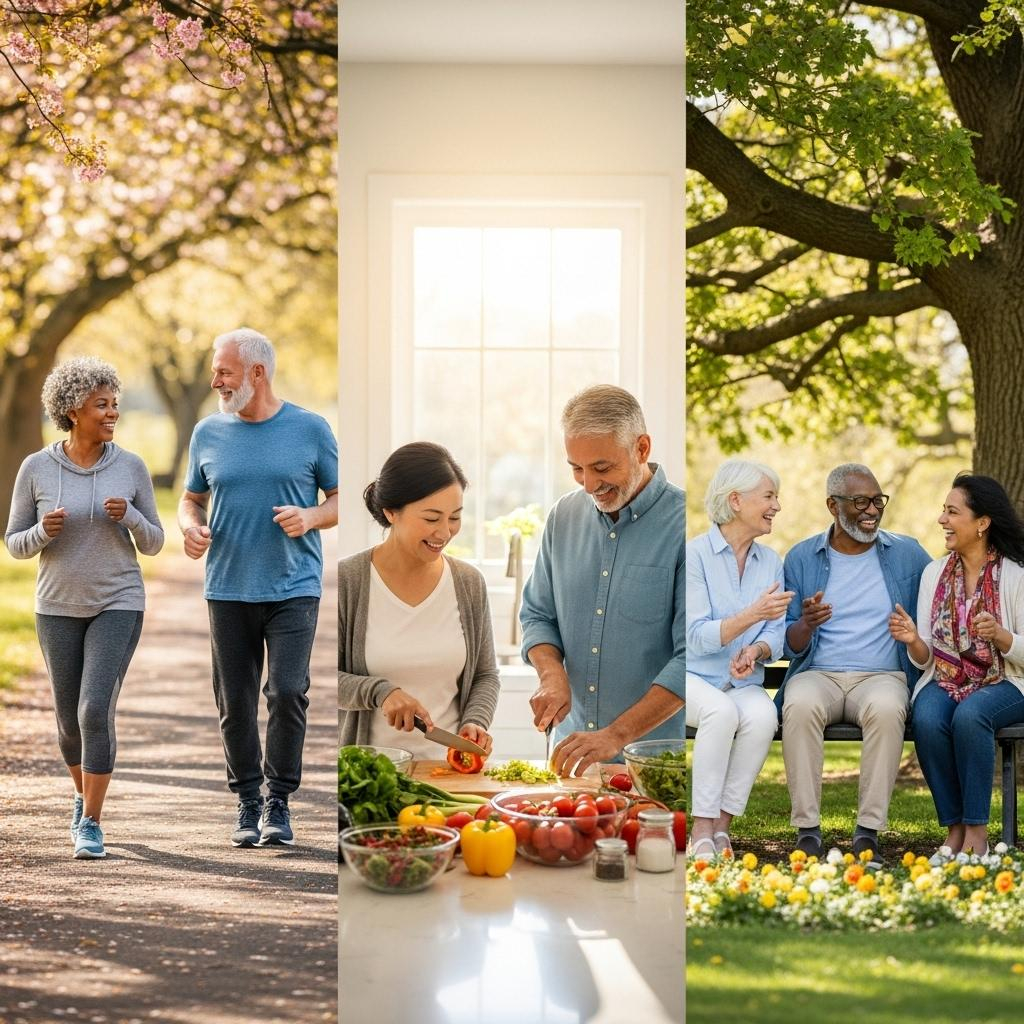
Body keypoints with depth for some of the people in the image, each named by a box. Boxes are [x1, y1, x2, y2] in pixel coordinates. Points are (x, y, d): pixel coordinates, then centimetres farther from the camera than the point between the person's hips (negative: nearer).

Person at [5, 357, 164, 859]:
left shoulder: (132, 467, -5)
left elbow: (151, 543, 1)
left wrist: (129, 516, -20)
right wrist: (44, 530, -23)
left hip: (117, 605, -1)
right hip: (59, 607, 1)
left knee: (96, 711, -16)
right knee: (70, 718, 10)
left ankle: (90, 825, -5)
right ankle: (86, 794, 39)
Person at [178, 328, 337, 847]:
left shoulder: (310, 429, 1)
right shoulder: (208, 433, 8)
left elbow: (341, 498, 6)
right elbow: (191, 499, 18)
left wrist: (310, 517, -14)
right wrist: (190, 527, -4)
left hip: (294, 588, -2)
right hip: (227, 590, 3)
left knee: (287, 692, -12)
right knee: (235, 703, 4)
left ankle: (279, 800, 4)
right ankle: (248, 803, 18)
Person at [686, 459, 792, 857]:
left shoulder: (771, 562, 9)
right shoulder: (694, 554, -8)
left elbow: (776, 635, 6)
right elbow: (697, 637, -15)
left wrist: (756, 651, -18)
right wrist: (752, 615, -28)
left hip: (742, 682, 4)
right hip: (690, 676, -4)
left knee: (763, 715, -31)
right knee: (721, 711, -37)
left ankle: (722, 826, -21)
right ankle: (701, 830, -28)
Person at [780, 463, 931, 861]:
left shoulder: (908, 555, 10)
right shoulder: (801, 558, 8)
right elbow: (791, 648, 7)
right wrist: (806, 624, -17)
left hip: (883, 675, 0)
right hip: (817, 675, 0)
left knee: (887, 709, -36)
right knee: (801, 706, -35)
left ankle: (869, 830, -31)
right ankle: (807, 830, -30)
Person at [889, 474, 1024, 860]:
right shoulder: (934, 573, 8)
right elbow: (926, 659, 7)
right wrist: (913, 641, -15)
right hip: (943, 682, 3)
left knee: (969, 716, -36)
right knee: (927, 721, -31)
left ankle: (977, 830, -23)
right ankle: (953, 829, -17)